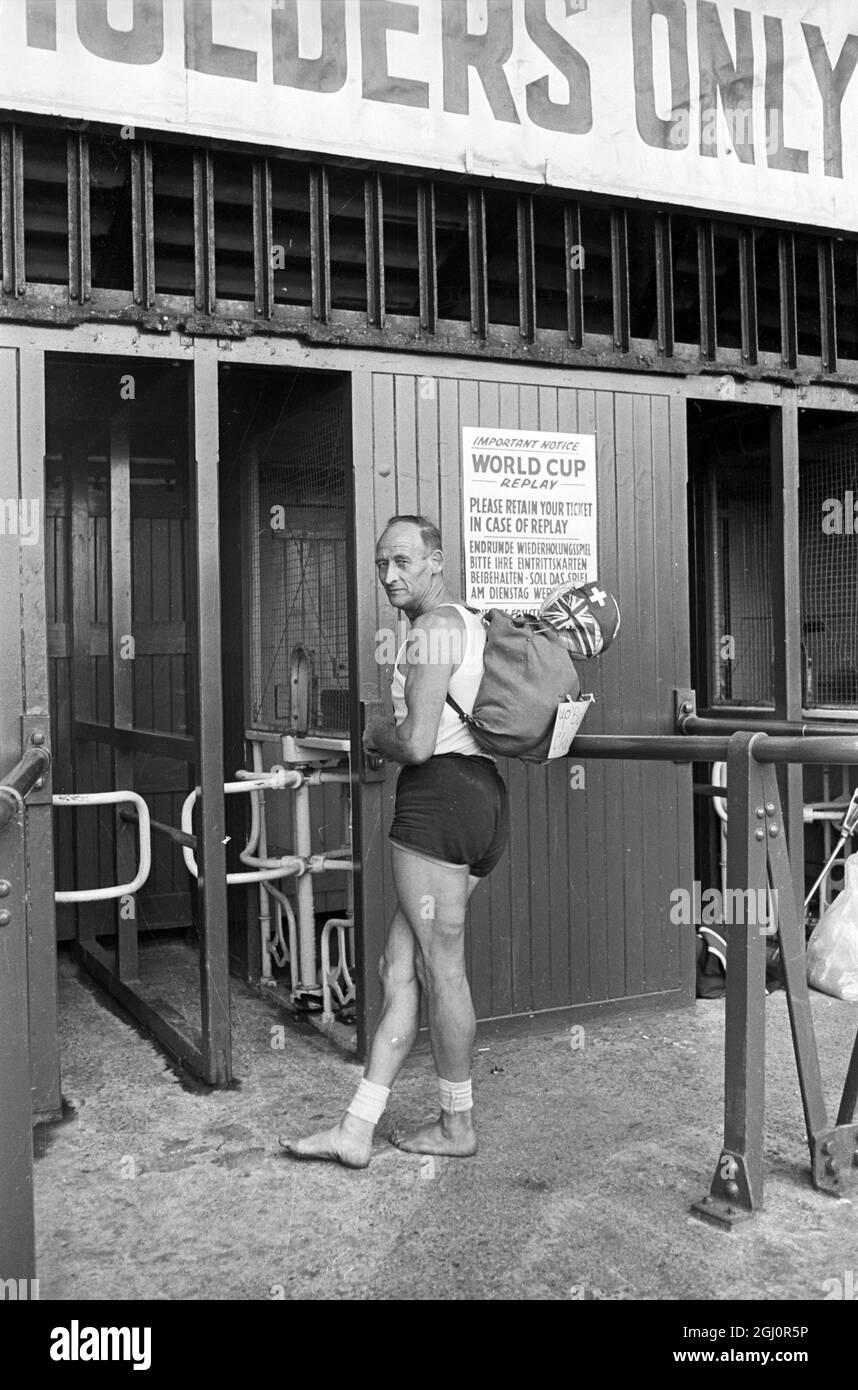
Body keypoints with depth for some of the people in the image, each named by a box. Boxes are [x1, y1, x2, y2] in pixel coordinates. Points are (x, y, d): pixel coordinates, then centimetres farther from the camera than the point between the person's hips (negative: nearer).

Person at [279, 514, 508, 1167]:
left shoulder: (432, 629, -9)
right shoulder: (477, 624, 22)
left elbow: (417, 744, -18)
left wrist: (377, 734, 3)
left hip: (439, 792, -10)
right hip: (485, 797, 10)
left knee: (440, 968, 2)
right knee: (399, 970, 9)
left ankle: (458, 1124, 17)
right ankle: (356, 1129, 13)